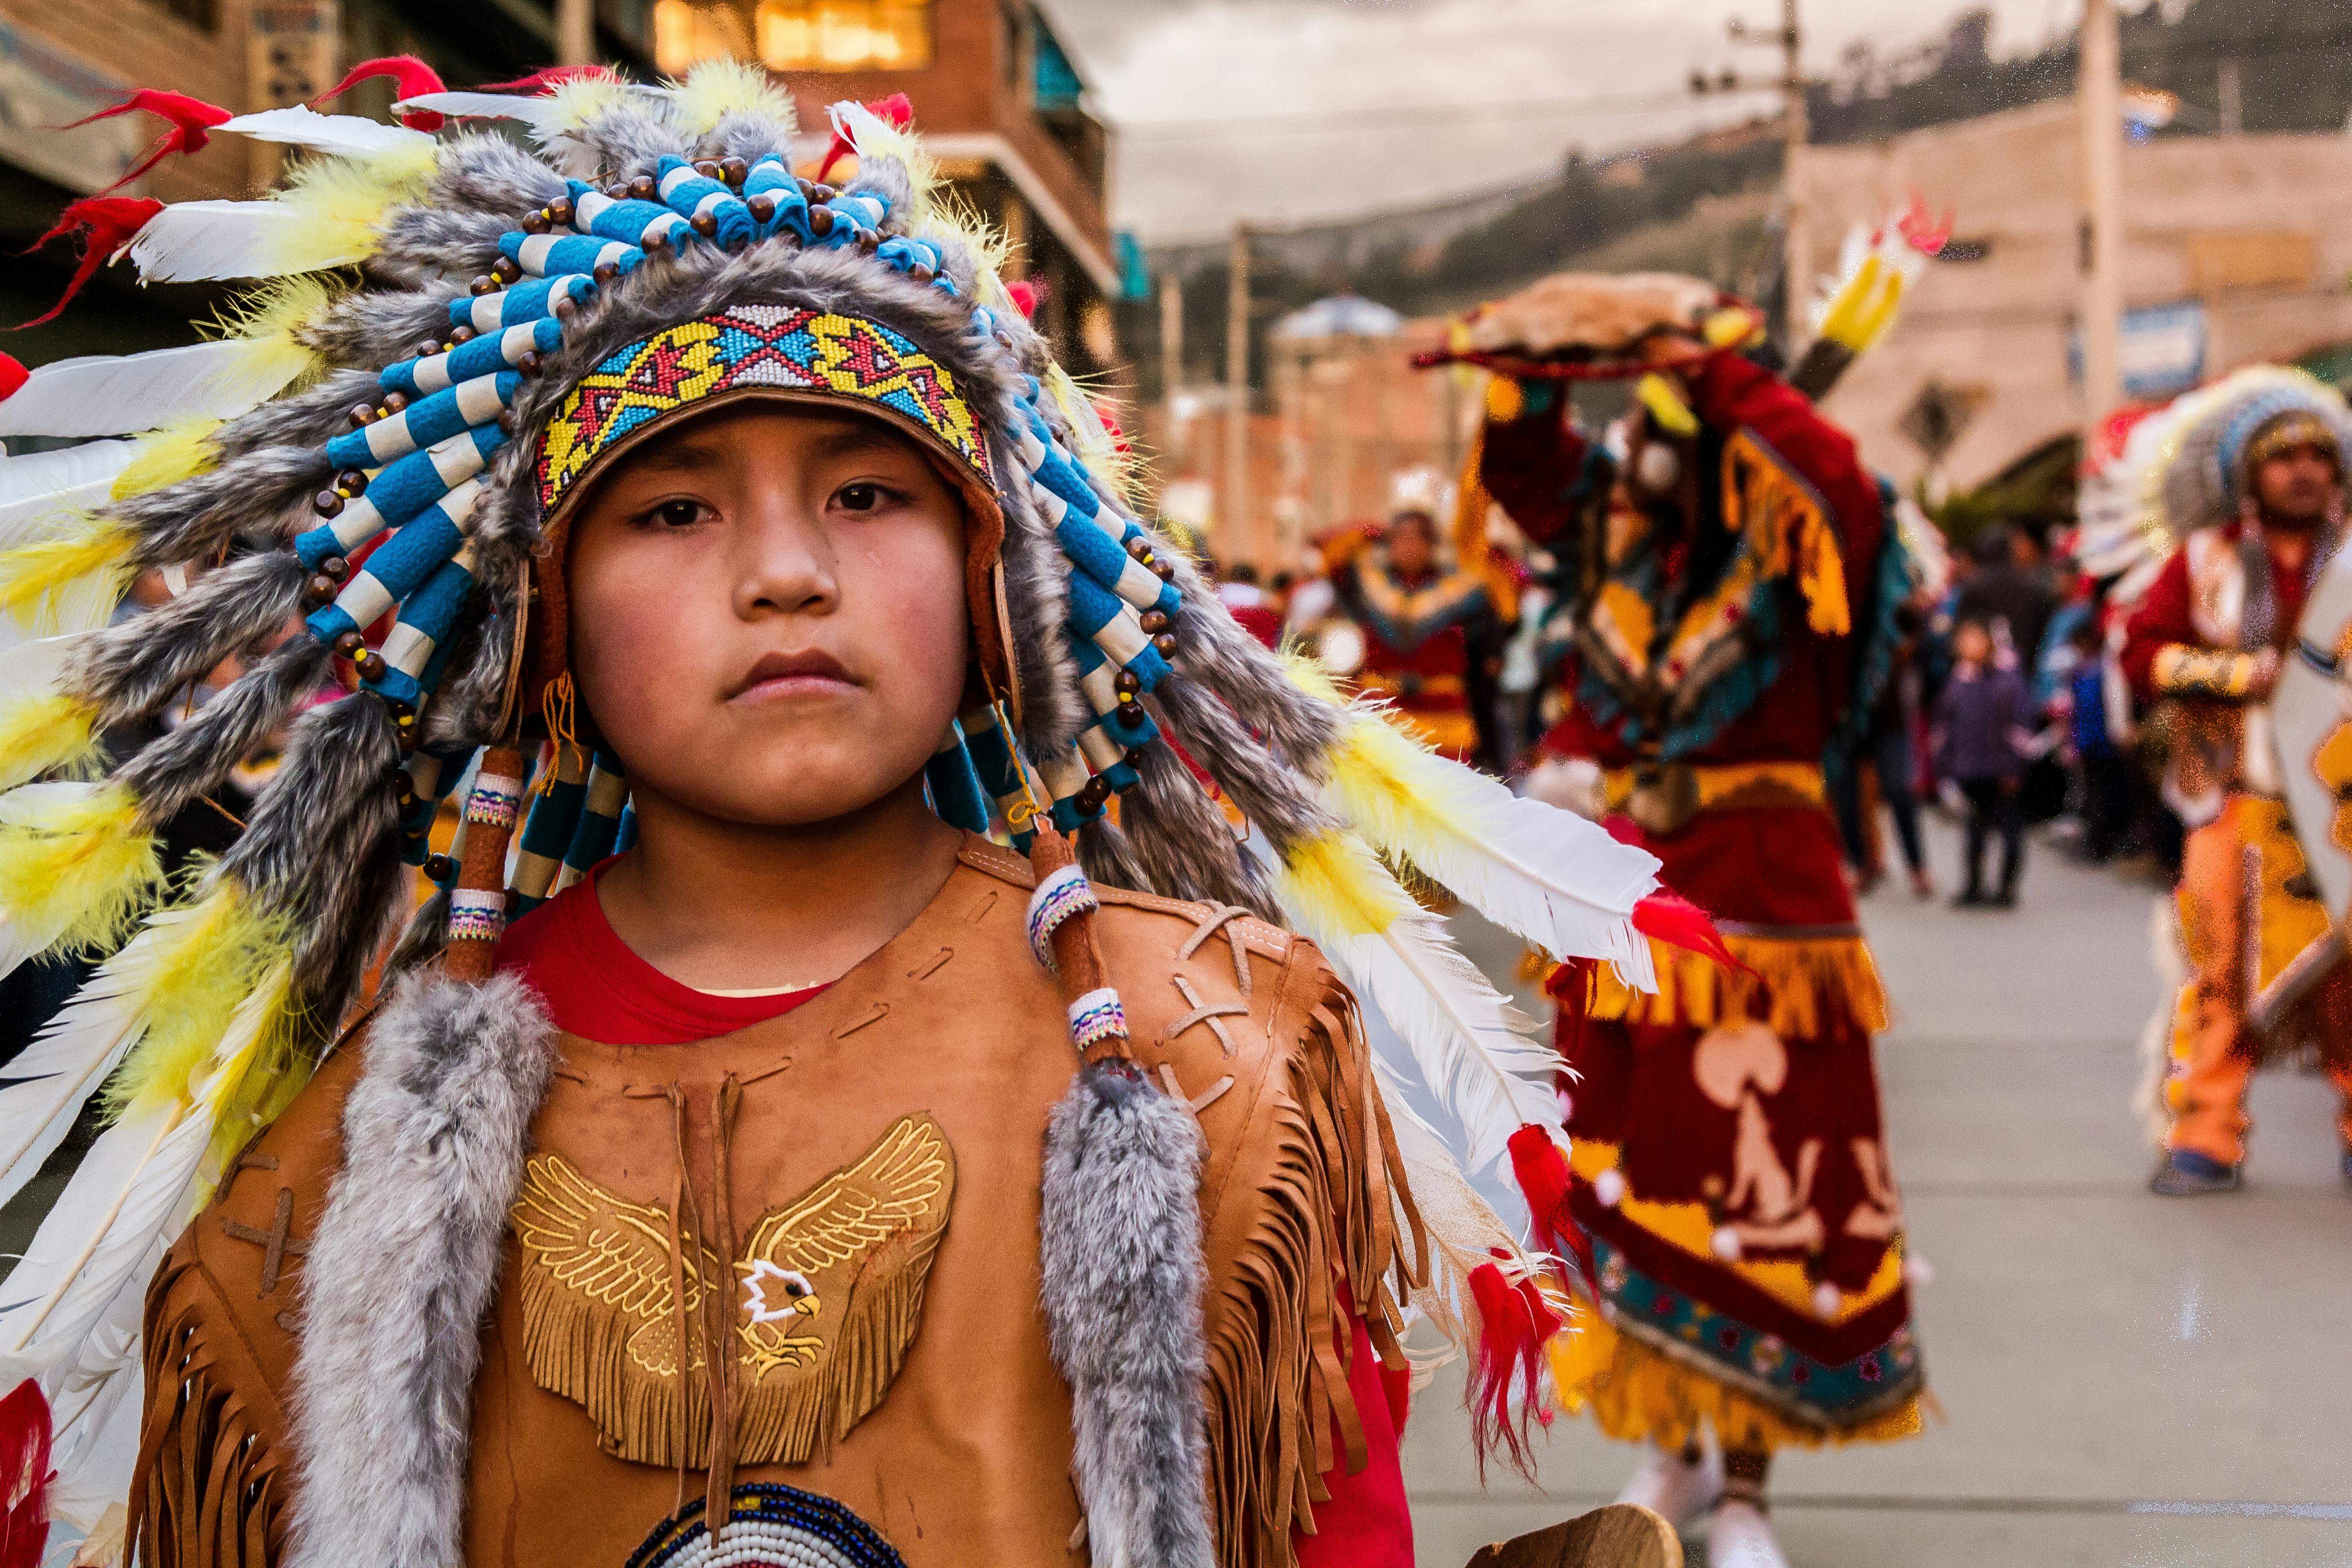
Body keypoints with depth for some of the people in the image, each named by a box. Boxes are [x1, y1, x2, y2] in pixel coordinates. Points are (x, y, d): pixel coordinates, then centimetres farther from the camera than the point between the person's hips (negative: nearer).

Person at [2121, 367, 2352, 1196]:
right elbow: (2142, 651, 2)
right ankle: (2205, 1139, 5)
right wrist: (2238, 674, -10)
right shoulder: (2207, 559, 6)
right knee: (2223, 969, -3)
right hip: (2242, 796, -1)